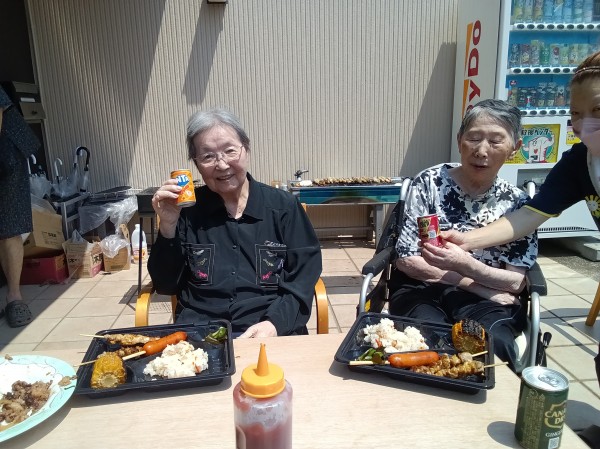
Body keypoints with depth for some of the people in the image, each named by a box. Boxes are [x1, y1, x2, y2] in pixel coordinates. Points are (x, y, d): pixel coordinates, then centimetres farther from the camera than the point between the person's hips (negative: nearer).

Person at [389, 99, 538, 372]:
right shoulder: (429, 182, -4)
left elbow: (516, 282, -3)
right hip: (421, 289, -1)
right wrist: (477, 285, -10)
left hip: (482, 301, 2)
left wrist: (466, 265, -24)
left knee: (494, 346, -30)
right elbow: (407, 260, -7)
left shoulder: (517, 203, 2)